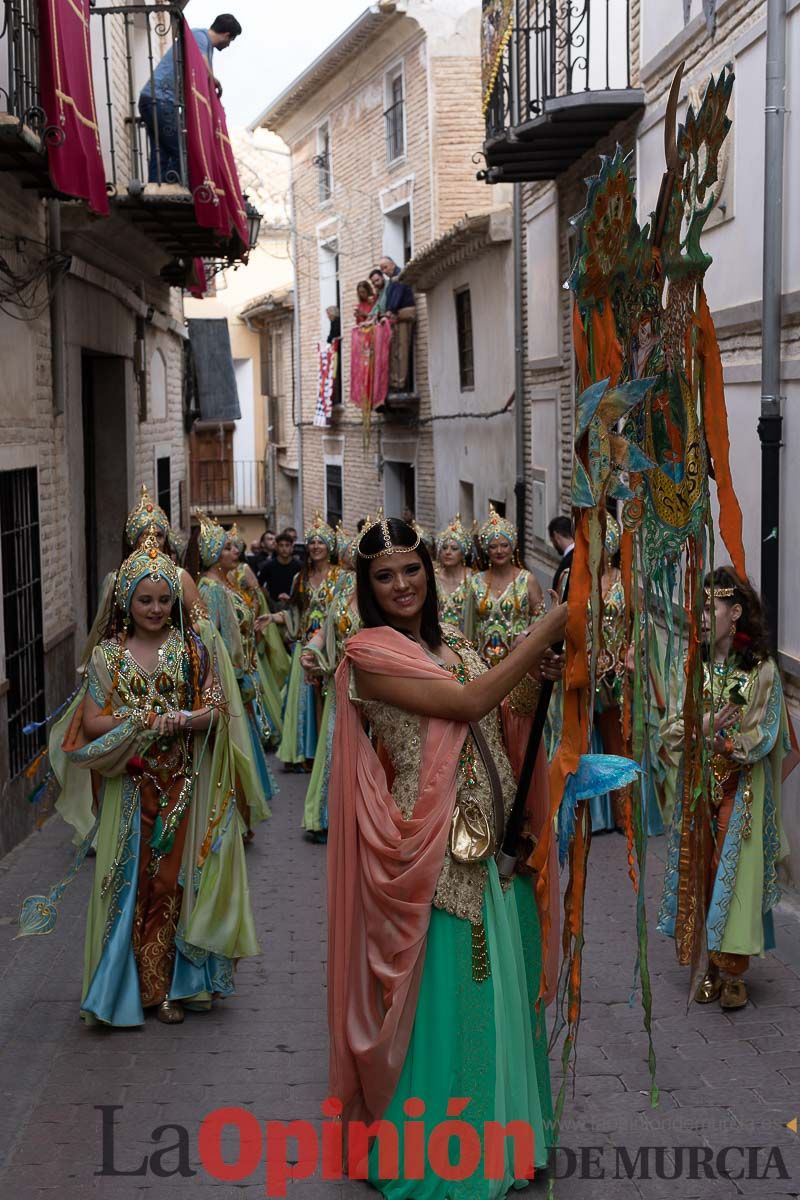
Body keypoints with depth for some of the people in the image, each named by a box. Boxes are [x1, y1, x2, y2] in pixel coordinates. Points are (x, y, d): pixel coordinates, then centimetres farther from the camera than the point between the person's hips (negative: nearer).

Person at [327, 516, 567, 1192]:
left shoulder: (455, 646, 11)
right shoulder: (370, 654, -11)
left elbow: (503, 723, 10)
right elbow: (468, 703, -20)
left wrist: (555, 663, -3)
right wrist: (549, 629, -20)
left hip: (491, 849, 7)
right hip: (431, 856, -7)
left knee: (495, 990, 16)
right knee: (440, 1002, 3)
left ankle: (501, 1129, 34)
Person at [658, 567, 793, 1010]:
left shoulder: (761, 670, -6)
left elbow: (764, 737, -9)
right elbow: (669, 729, -1)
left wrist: (716, 741, -17)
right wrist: (704, 729, -18)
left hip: (742, 794, -3)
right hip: (697, 790, 3)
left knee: (736, 875, -3)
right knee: (697, 874, 4)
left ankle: (733, 975, 7)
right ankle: (710, 968, 15)